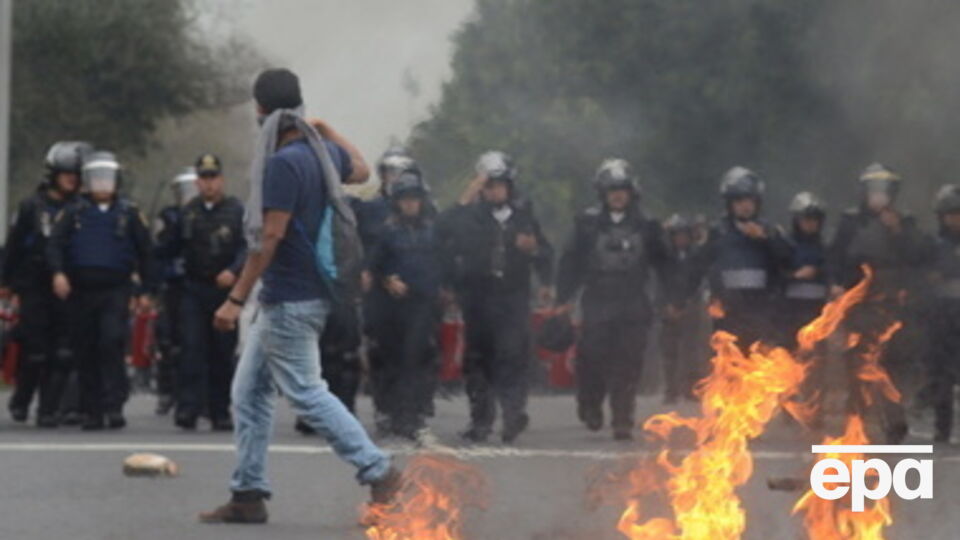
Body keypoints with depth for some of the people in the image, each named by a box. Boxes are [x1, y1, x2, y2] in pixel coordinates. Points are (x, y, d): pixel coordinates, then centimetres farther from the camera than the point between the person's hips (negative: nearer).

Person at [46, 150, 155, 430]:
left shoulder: (129, 213, 7)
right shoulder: (74, 212, 8)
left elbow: (145, 252, 12)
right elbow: (55, 243, -1)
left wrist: (145, 291, 8)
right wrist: (58, 272, -19)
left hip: (116, 290, -2)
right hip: (81, 290, 2)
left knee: (112, 342, -18)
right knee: (86, 352, 3)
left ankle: (114, 406, -17)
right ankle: (91, 411, 10)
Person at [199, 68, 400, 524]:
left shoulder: (284, 164, -20)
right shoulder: (324, 153, 7)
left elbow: (270, 236, -23)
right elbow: (360, 170, 30)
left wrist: (236, 298, -20)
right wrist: (330, 133, 43)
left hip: (290, 302, -10)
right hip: (282, 302, 10)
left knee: (307, 394, -6)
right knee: (248, 393, 12)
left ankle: (378, 472, -5)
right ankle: (247, 495, 13)